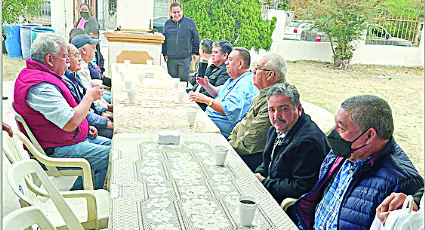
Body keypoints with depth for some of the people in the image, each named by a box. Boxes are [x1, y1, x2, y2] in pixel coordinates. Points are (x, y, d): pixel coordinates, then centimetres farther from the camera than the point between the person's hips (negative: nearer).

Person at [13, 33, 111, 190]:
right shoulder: (41, 87, -26)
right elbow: (70, 123, -29)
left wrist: (84, 127, 10)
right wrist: (89, 96, -15)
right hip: (55, 152, -11)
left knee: (110, 144, 11)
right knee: (111, 156, -16)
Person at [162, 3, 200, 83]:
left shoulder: (190, 22, 3)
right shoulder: (167, 23, 9)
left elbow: (196, 38, 7)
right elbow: (164, 40, 15)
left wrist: (195, 52, 5)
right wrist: (164, 53, 10)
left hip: (185, 58, -3)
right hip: (171, 58, 3)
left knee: (183, 79, -3)